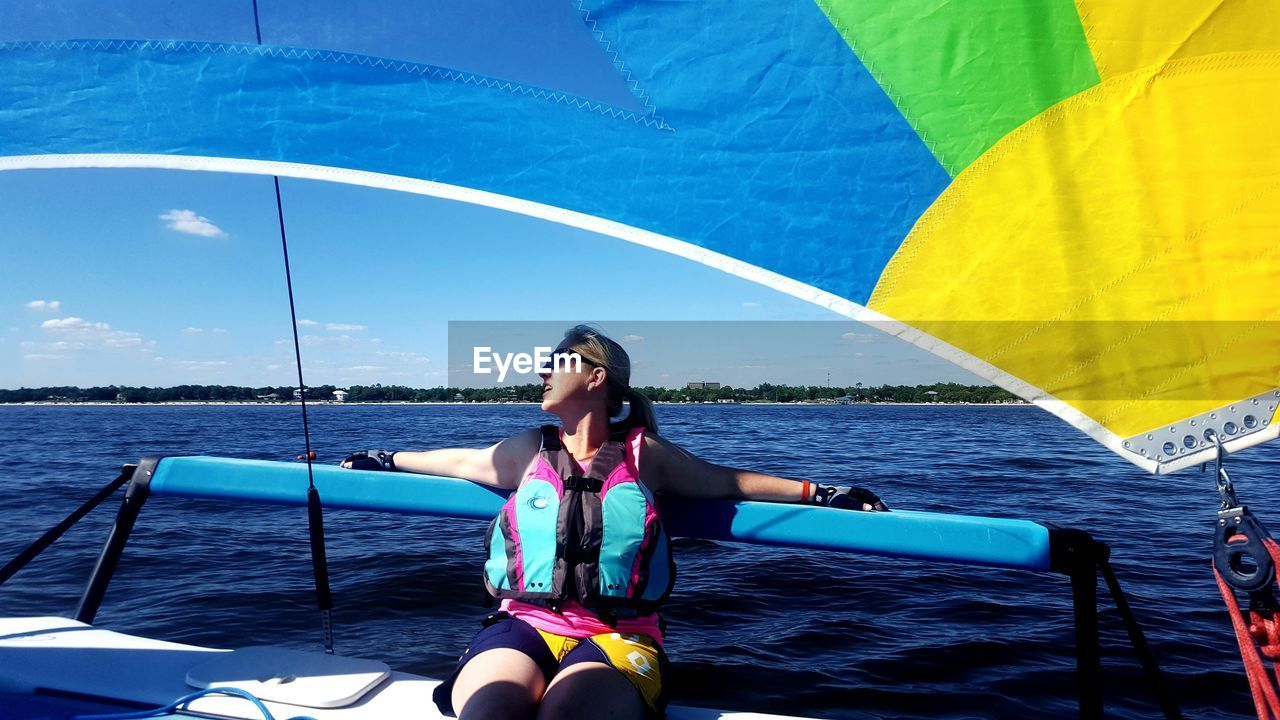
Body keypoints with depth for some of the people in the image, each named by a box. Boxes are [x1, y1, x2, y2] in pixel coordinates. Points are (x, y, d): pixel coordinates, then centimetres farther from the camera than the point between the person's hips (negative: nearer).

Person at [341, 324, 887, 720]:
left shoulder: (644, 453, 10)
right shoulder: (529, 452, 16)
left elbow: (728, 482, 19)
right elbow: (461, 463, 33)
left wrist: (819, 492, 14)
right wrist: (387, 460, 44)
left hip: (615, 637, -1)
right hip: (523, 625, 2)